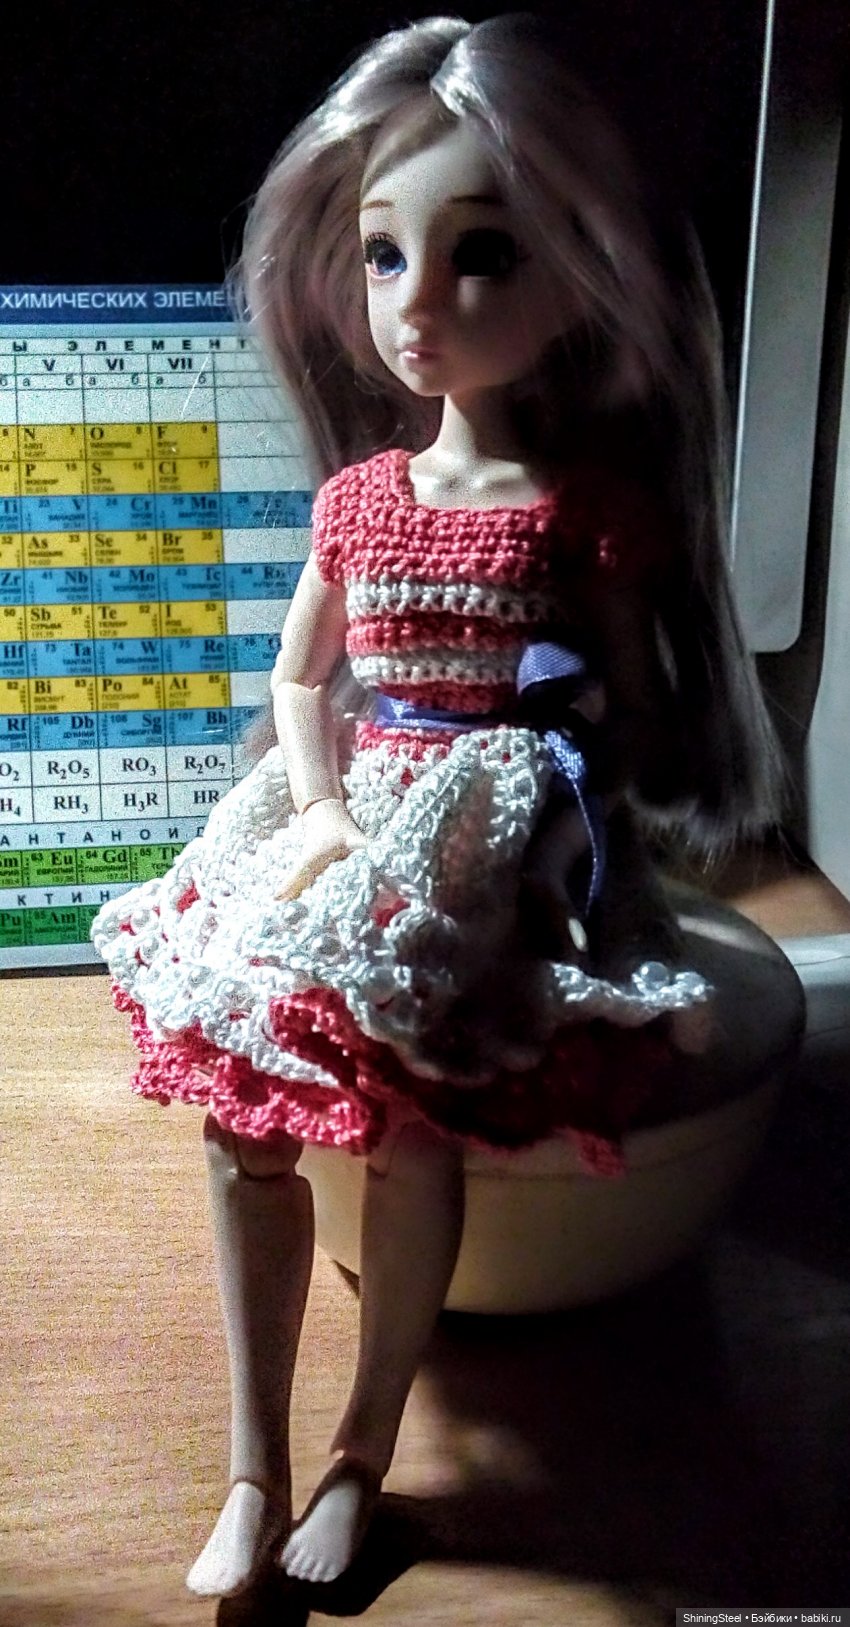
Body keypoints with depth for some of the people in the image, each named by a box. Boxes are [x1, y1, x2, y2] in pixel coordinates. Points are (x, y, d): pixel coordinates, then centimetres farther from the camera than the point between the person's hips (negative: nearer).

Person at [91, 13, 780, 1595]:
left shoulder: (592, 504, -4)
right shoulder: (358, 494, 8)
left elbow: (632, 713, -1)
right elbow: (299, 673, 14)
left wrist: (519, 815, -16)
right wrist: (323, 811, -4)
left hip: (503, 848, -4)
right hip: (359, 821, 5)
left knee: (409, 1122, -23)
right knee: (242, 1105, -13)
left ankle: (362, 1457, 2)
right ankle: (253, 1476, 1)